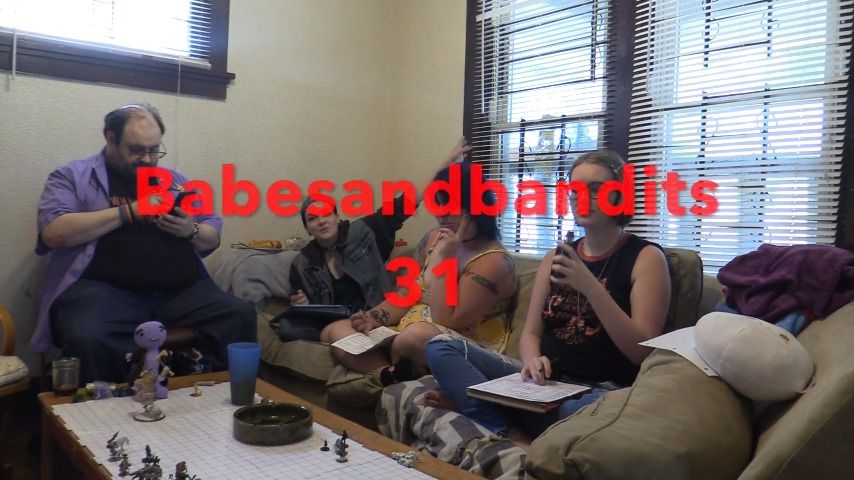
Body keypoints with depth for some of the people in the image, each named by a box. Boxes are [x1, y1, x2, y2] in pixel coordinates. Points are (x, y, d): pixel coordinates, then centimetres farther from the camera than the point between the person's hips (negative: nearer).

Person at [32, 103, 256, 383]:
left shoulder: (175, 180, 22)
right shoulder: (72, 176, 10)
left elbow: (213, 239, 20)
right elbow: (54, 232, -8)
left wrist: (191, 231, -4)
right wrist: (130, 211, -9)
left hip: (180, 290, 4)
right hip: (104, 289, -3)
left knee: (241, 316, -21)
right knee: (86, 339, -36)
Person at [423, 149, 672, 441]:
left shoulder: (646, 256, -1)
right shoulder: (557, 257, 15)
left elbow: (644, 353, -10)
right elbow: (531, 333, 11)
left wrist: (589, 286, -19)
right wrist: (532, 360, -13)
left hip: (601, 390, -4)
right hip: (545, 380, 5)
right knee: (441, 348, -13)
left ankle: (469, 400, -20)